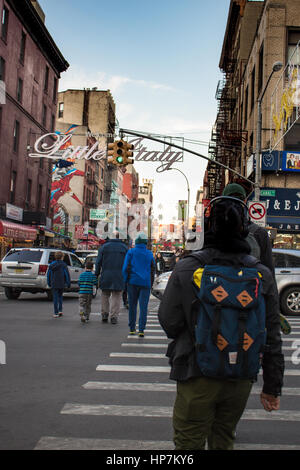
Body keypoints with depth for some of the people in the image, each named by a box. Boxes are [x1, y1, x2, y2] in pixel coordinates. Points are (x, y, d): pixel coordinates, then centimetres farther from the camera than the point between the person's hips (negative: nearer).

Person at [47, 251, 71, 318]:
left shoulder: (51, 265, 4)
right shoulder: (63, 265, -6)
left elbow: (48, 274, 10)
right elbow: (67, 274, -6)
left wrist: (49, 283, 20)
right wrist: (68, 283, 2)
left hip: (54, 284, 1)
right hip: (61, 284, -1)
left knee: (55, 298, 3)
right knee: (60, 296, 17)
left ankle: (56, 313, 1)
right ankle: (60, 310, 12)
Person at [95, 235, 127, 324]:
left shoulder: (104, 247, 5)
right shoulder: (124, 247, 5)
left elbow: (98, 262, 3)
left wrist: (96, 274, 8)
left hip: (106, 276, 1)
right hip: (119, 277, -1)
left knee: (105, 295, 16)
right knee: (116, 296, 5)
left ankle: (104, 314, 15)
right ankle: (114, 316, 2)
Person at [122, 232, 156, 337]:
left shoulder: (131, 252, 0)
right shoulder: (150, 254, 6)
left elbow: (126, 268, -3)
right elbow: (153, 270, 10)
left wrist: (125, 280, 8)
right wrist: (151, 283, 18)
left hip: (133, 282, 0)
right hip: (145, 283, 0)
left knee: (132, 306, 9)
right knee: (143, 307, -1)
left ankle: (132, 328, 14)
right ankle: (141, 330, -8)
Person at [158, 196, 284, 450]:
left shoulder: (186, 269, -13)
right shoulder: (262, 274, -5)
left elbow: (169, 323, -8)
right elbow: (273, 338, -1)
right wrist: (272, 387, 8)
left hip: (197, 378, -3)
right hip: (240, 381, 3)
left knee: (189, 443, 11)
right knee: (223, 443, 21)